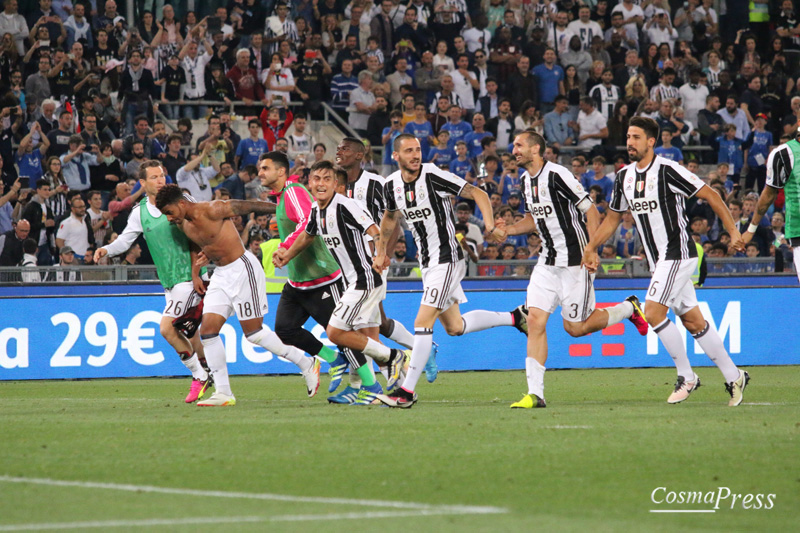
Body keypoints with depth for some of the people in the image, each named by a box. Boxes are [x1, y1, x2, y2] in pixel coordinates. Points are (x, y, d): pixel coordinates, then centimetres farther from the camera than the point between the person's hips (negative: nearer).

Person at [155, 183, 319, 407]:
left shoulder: (212, 210, -19)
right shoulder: (183, 225, 5)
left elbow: (246, 206, -9)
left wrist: (280, 209, -1)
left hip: (242, 269, -8)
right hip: (221, 275, 8)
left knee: (253, 332, -6)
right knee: (208, 328, -5)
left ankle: (307, 365, 9)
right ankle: (223, 393, -1)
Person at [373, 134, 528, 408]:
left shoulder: (433, 176, -17)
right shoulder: (391, 185, 3)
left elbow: (478, 194, -16)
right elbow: (390, 216, 24)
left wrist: (490, 224, -30)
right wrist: (381, 251, 27)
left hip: (447, 259, -8)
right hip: (427, 262, 8)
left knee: (423, 322, -14)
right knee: (454, 326, 15)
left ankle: (407, 391, -11)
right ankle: (514, 318, 34)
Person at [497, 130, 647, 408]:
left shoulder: (557, 175, -17)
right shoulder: (527, 180, 10)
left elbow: (592, 213, -15)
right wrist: (508, 230, 7)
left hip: (575, 261, -8)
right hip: (548, 261, 8)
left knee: (575, 327, -2)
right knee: (535, 320, -6)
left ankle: (628, 309, 23)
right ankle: (535, 393, -7)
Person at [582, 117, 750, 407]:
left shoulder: (667, 170, -15)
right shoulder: (624, 177, 8)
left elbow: (710, 195, -12)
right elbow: (613, 217, 20)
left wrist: (733, 231, -15)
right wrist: (590, 247, 12)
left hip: (678, 252, -8)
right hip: (659, 260, 8)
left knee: (653, 312, -17)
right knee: (693, 321, 9)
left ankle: (686, 376, -5)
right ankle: (734, 377, 17)